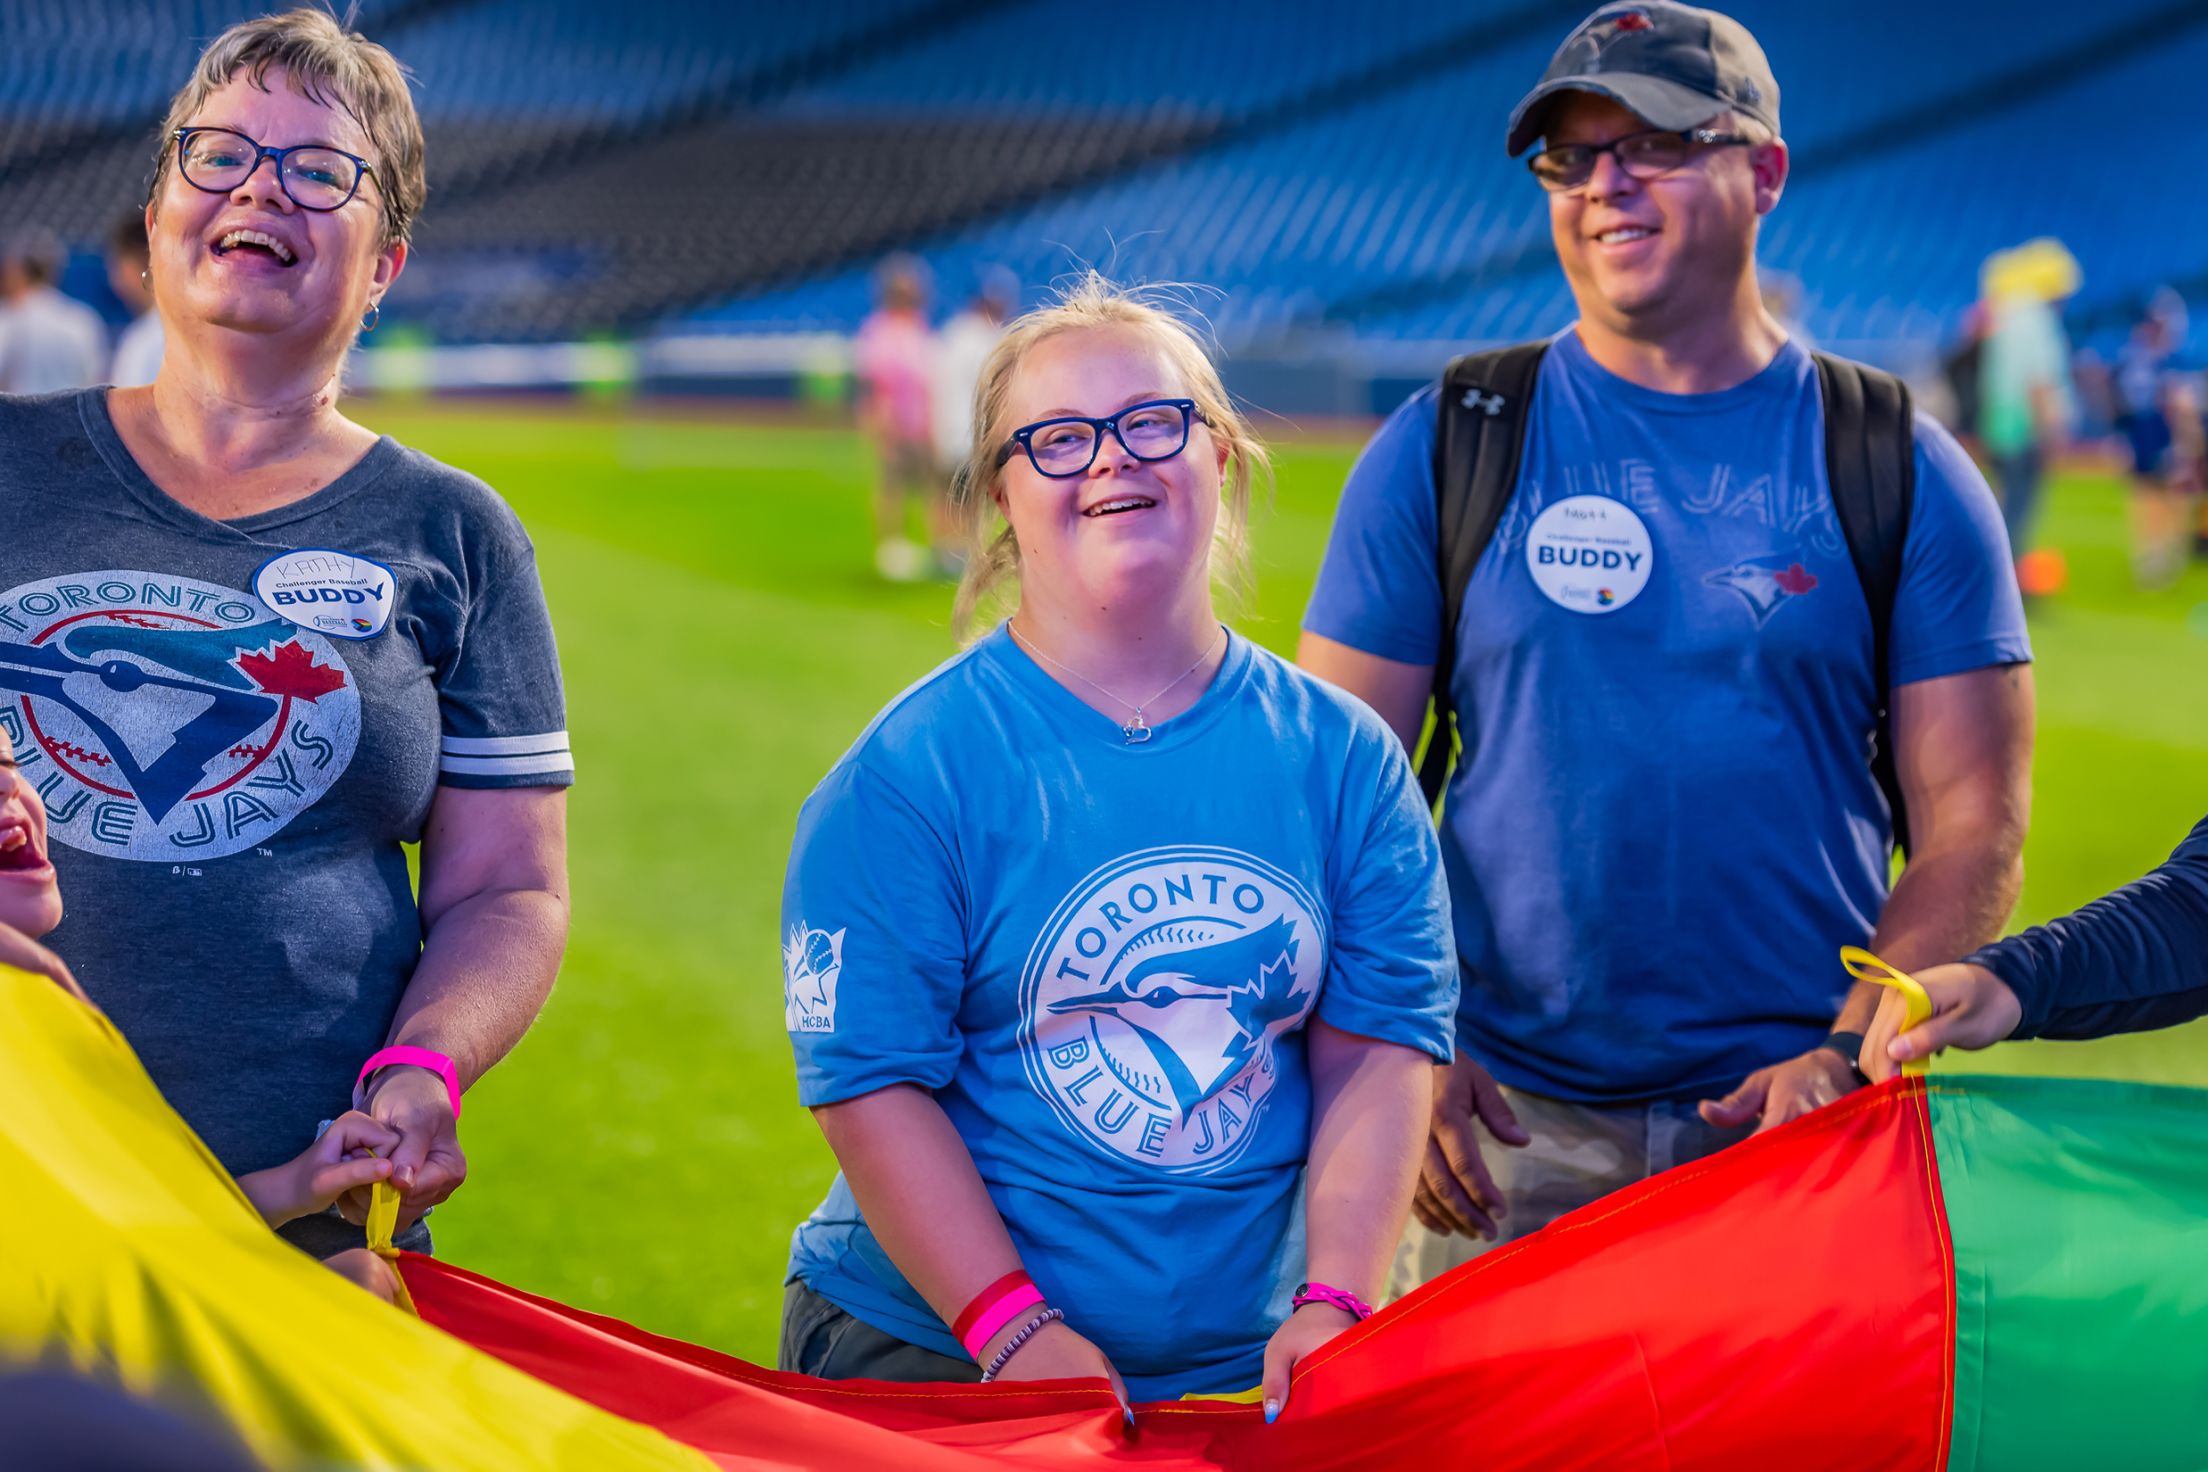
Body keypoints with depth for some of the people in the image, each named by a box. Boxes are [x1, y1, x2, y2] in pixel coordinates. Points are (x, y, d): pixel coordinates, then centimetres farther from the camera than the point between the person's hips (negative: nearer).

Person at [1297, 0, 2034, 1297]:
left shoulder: (1901, 472, 5)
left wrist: (1848, 1057, -12)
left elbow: (1973, 829, 2)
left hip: (1797, 1111, 0)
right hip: (1508, 1126, 0)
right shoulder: (1444, 448, 5)